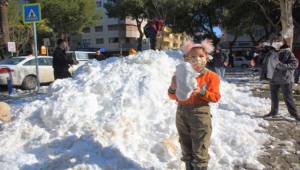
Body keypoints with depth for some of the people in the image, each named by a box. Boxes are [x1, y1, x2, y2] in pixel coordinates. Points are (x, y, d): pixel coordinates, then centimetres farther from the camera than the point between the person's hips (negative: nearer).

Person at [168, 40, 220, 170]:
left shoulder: (211, 76, -3)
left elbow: (215, 97, -7)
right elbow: (173, 96, 9)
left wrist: (201, 92, -22)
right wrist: (173, 88, -12)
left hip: (200, 112, -4)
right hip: (181, 113, 4)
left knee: (199, 152, 0)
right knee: (186, 151, 16)